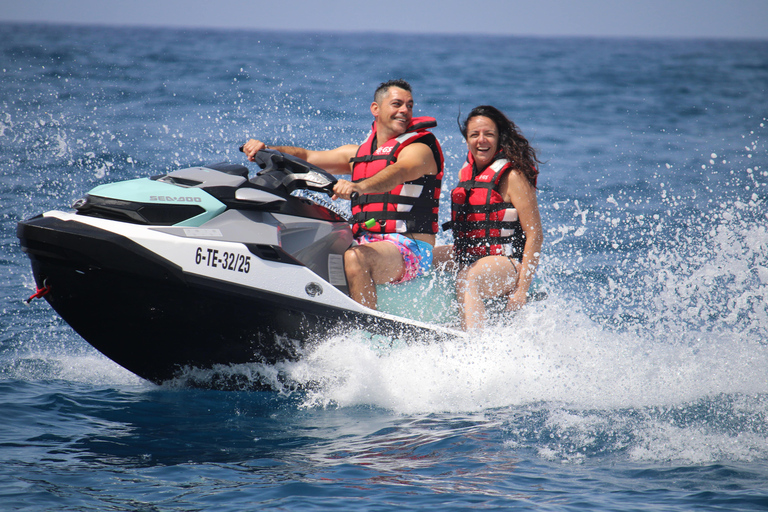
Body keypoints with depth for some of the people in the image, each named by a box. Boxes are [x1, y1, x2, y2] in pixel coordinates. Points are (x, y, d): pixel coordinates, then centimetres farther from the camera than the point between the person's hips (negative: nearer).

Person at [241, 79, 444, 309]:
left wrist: (359, 186, -45)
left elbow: (398, 172, -25)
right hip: (365, 244, 8)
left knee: (355, 257, -35)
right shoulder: (359, 153, 20)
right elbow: (307, 157, 19)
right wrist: (265, 149, 1)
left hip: (411, 249, -8)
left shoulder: (419, 148, -3)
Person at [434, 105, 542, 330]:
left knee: (467, 280, -38)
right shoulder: (466, 173, 11)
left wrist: (522, 290, -19)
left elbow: (534, 235, -15)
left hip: (506, 262, -9)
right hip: (470, 258, 9)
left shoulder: (512, 175, -11)